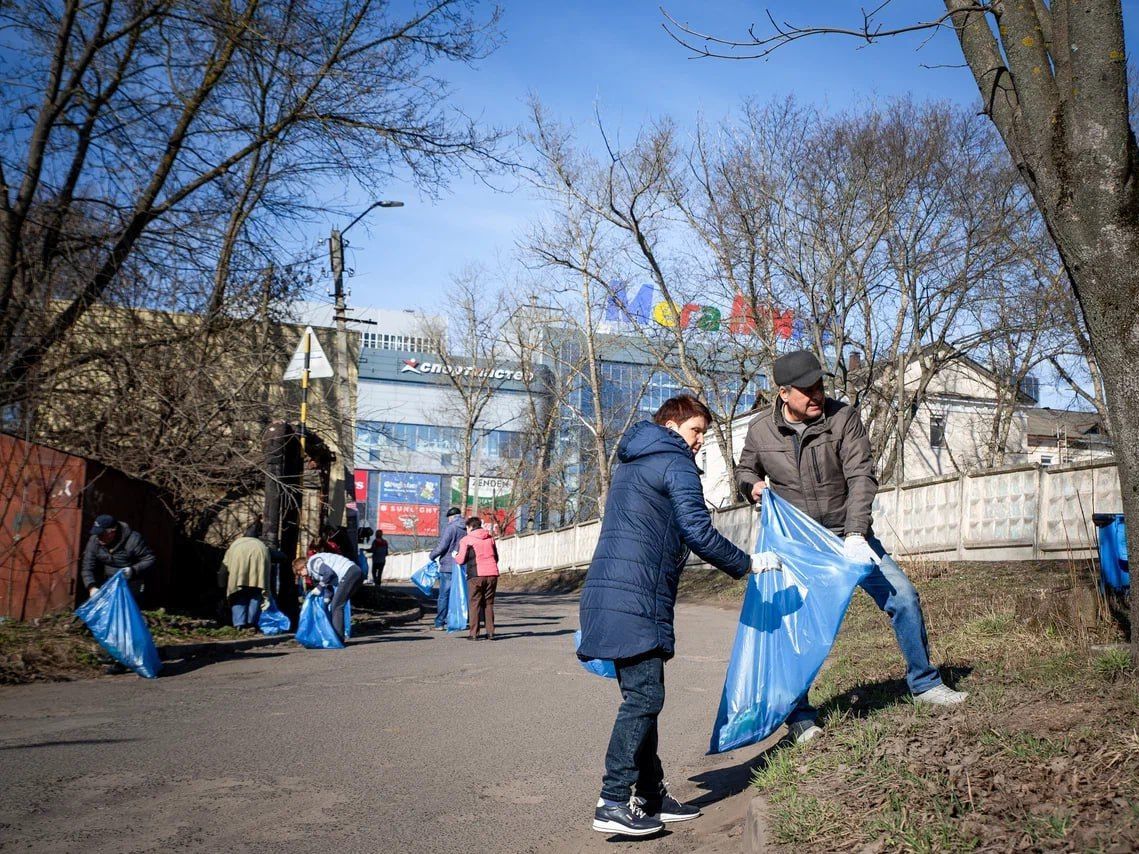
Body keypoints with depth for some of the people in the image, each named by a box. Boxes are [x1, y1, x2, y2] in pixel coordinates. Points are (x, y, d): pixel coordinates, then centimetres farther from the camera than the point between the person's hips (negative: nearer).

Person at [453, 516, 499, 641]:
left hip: (476, 575, -4)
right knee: (489, 603, 11)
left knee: (475, 604, 3)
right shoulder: (490, 538, 17)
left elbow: (461, 560, -2)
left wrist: (455, 556, 18)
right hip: (492, 574, 4)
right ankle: (490, 632, 8)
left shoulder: (466, 540, 2)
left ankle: (473, 633, -1)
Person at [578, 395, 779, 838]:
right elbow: (698, 533, -12)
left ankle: (651, 794, 19)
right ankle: (613, 804, -7)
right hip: (635, 599, -10)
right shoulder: (676, 463, -4)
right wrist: (748, 563, -1)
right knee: (644, 697, -7)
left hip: (609, 593, 10)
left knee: (639, 697, 13)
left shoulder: (630, 463, 25)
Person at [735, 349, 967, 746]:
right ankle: (799, 716, 11)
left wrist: (855, 534, -29)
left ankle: (924, 684, 18)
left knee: (903, 597, -3)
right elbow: (745, 470, 13)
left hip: (848, 534, 0)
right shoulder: (760, 429, -8)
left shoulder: (843, 418, -13)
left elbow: (862, 477, -19)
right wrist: (751, 485, -12)